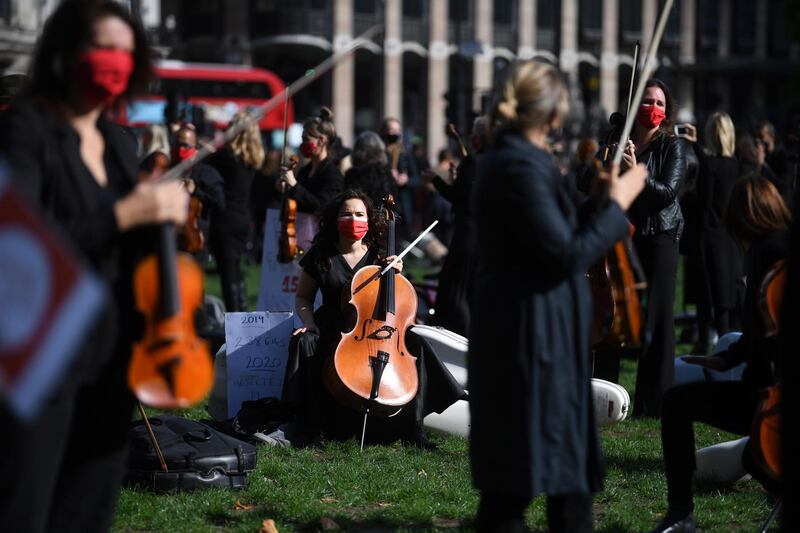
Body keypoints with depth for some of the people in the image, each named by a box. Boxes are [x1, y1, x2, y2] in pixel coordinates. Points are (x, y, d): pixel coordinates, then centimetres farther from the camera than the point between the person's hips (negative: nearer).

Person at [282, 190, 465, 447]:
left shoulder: (379, 256, 5)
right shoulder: (321, 256, 3)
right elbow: (303, 297, 11)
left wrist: (396, 275, -9)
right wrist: (309, 324, -8)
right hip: (334, 331, -1)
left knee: (415, 344, -25)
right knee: (304, 343, -33)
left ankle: (413, 428, -18)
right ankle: (311, 429, -25)